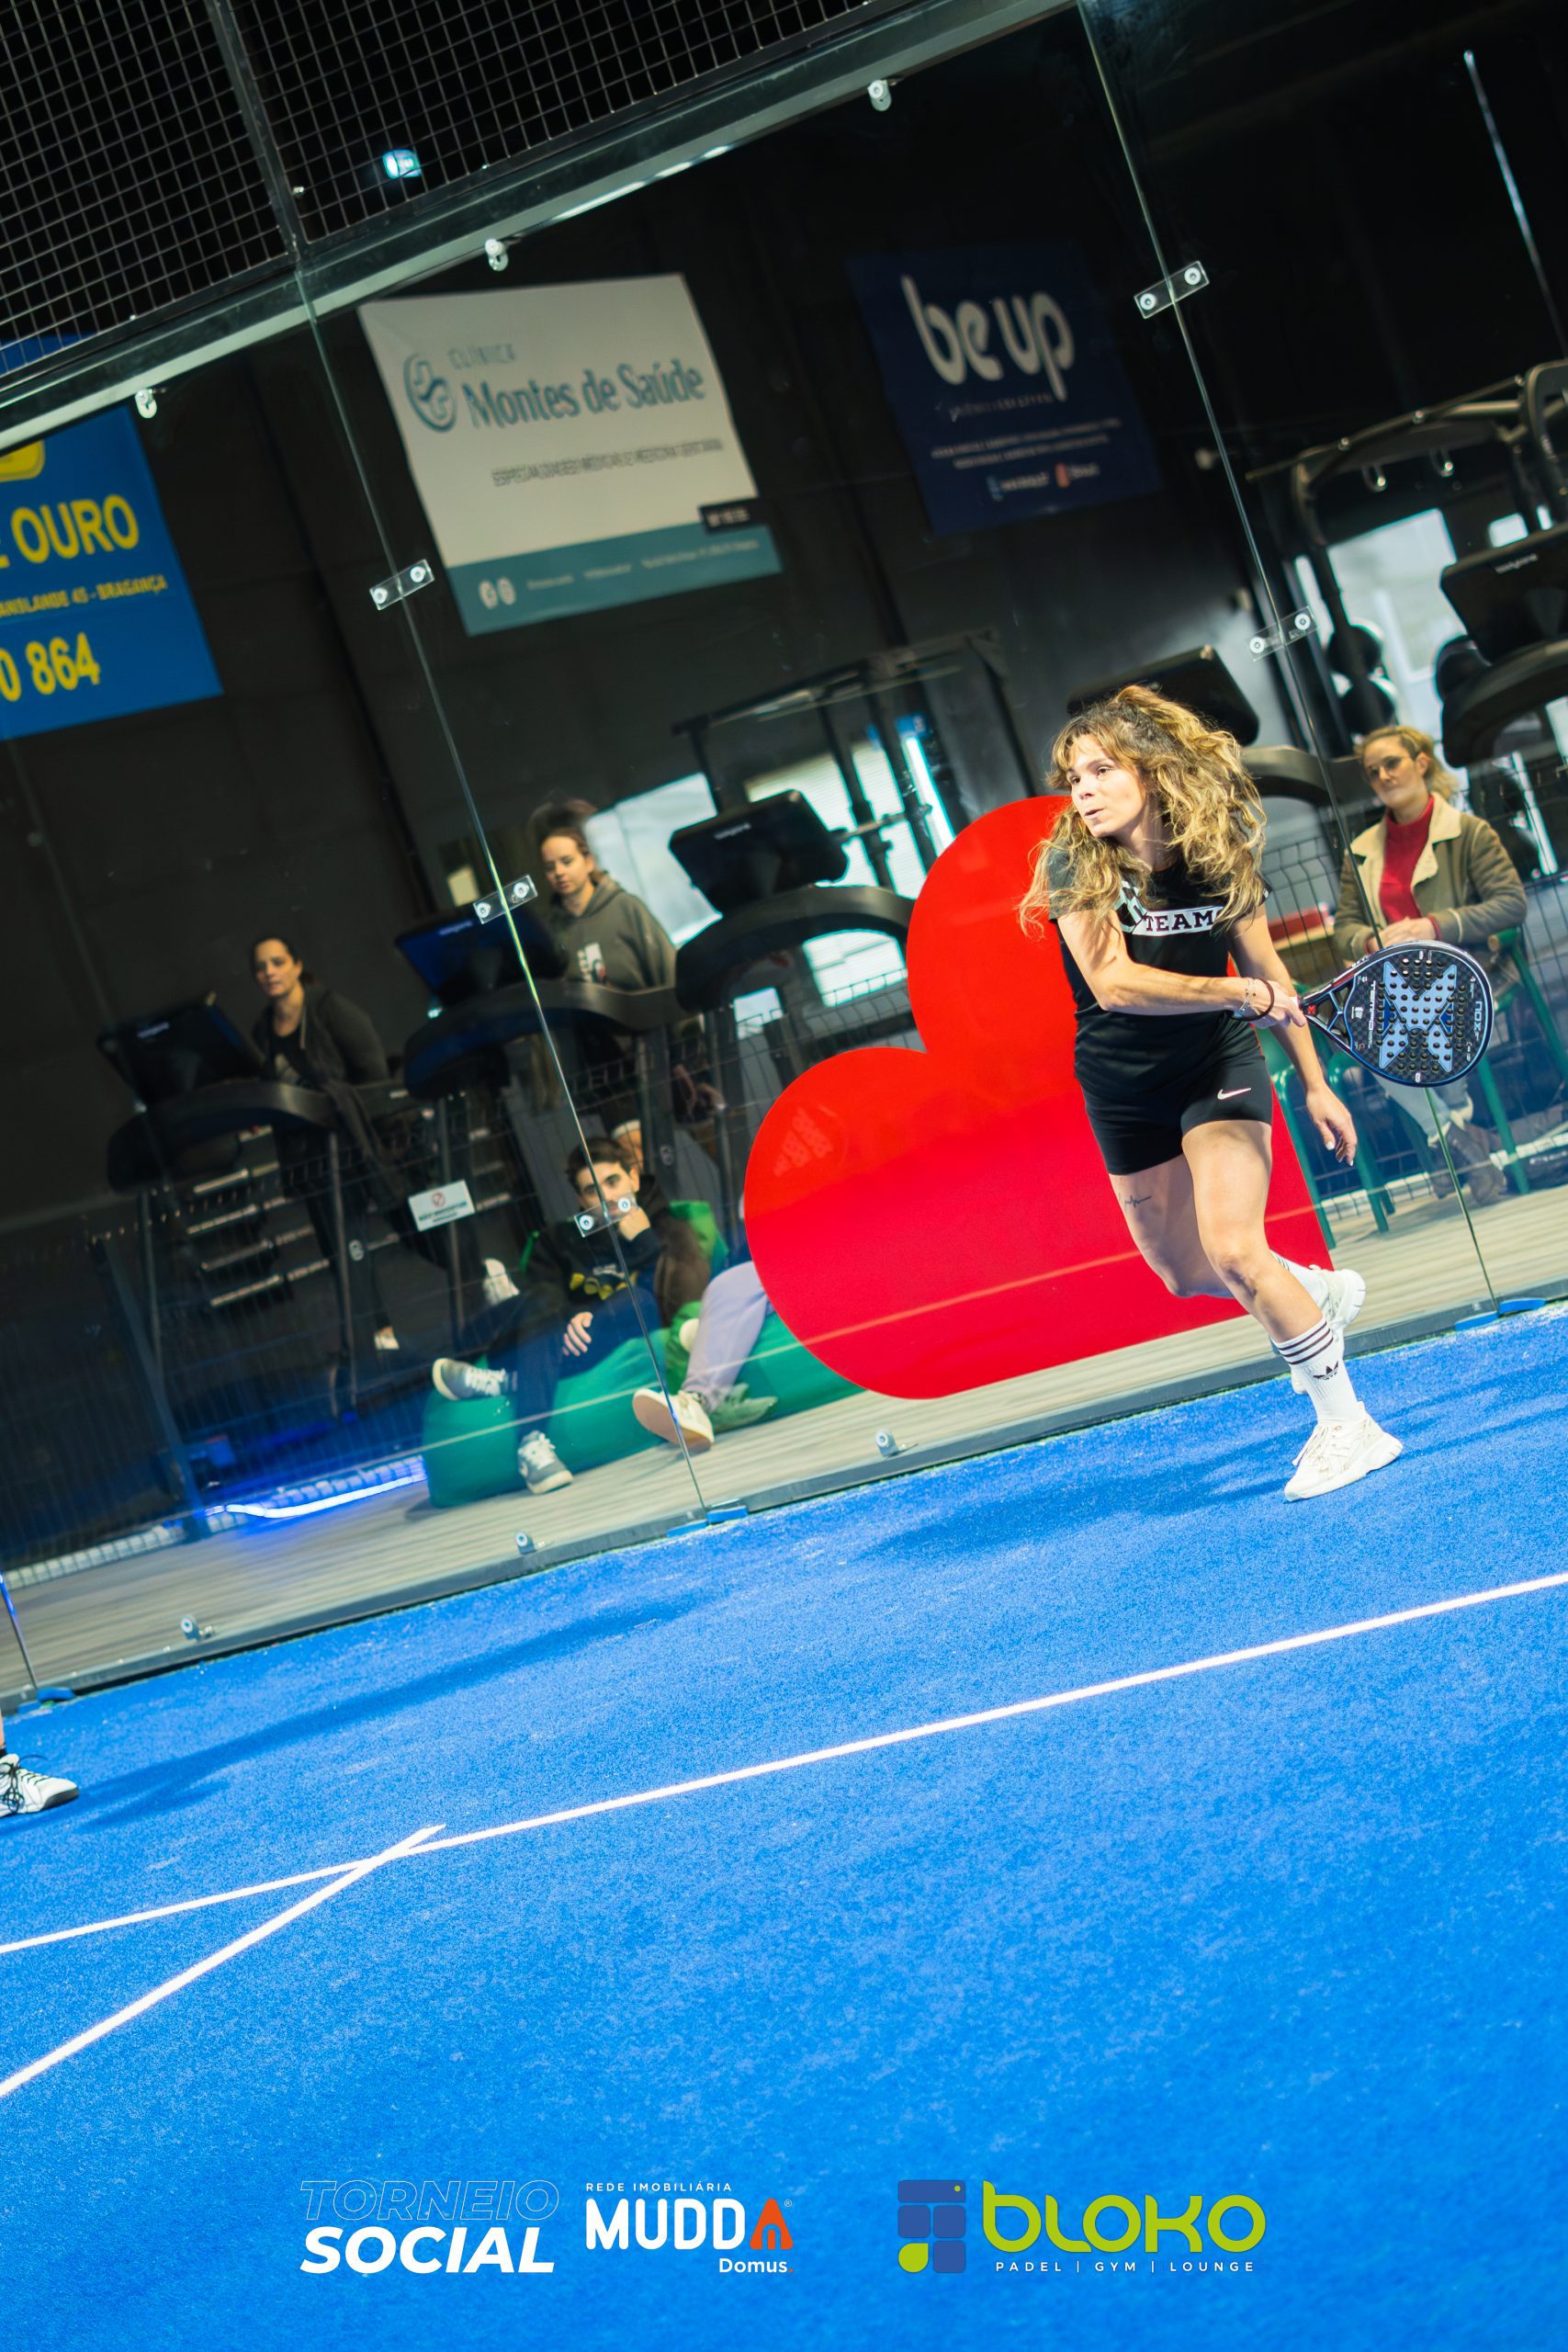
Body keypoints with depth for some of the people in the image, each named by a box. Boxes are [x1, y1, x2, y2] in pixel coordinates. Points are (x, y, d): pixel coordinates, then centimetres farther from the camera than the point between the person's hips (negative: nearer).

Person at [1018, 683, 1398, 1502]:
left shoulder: (1218, 856, -11)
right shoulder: (1074, 865, -18)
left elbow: (1266, 972, 1)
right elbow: (1114, 982, -28)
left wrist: (1314, 1082, 4)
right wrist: (1236, 992, -35)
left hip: (1219, 1070, -2)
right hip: (1123, 1089, 2)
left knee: (1231, 1247, -19)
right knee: (1188, 1275, 11)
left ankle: (1347, 1424, -8)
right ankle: (1322, 1292, 42)